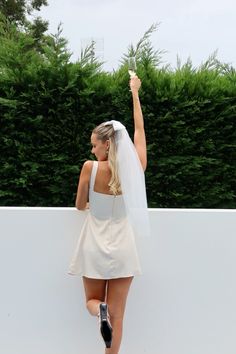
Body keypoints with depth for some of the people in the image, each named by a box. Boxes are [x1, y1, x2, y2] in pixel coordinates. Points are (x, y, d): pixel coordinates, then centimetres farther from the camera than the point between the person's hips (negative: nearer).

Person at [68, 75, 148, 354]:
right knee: (117, 314, 6)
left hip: (95, 247, -1)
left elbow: (80, 206, 1)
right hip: (122, 248, 2)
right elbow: (139, 128, 8)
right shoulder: (136, 167, -6)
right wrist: (135, 92, 19)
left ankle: (99, 310, -18)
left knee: (92, 301, 17)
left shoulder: (90, 168, -12)